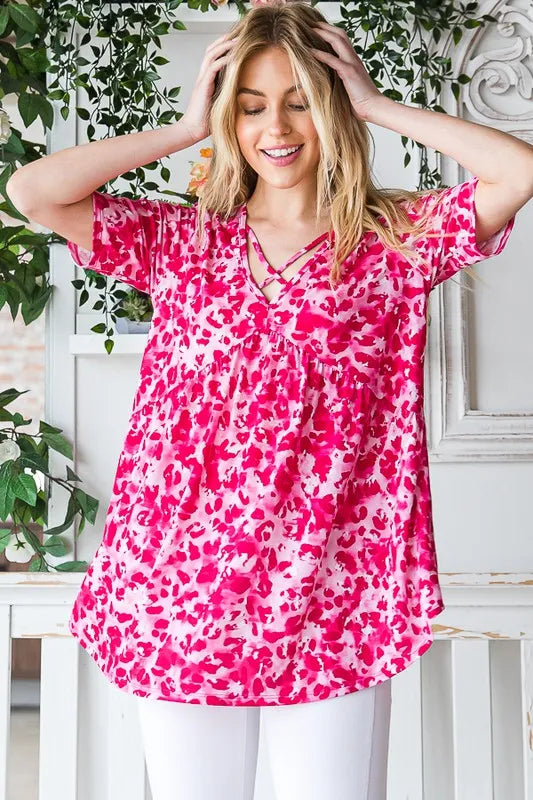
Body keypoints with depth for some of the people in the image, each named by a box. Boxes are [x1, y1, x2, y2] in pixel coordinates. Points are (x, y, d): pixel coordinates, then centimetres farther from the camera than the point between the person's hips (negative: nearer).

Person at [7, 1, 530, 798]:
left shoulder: (400, 238, 3)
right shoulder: (181, 241, 6)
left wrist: (377, 106, -2)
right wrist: (187, 127, 1)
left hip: (335, 608, -1)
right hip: (185, 604, 2)